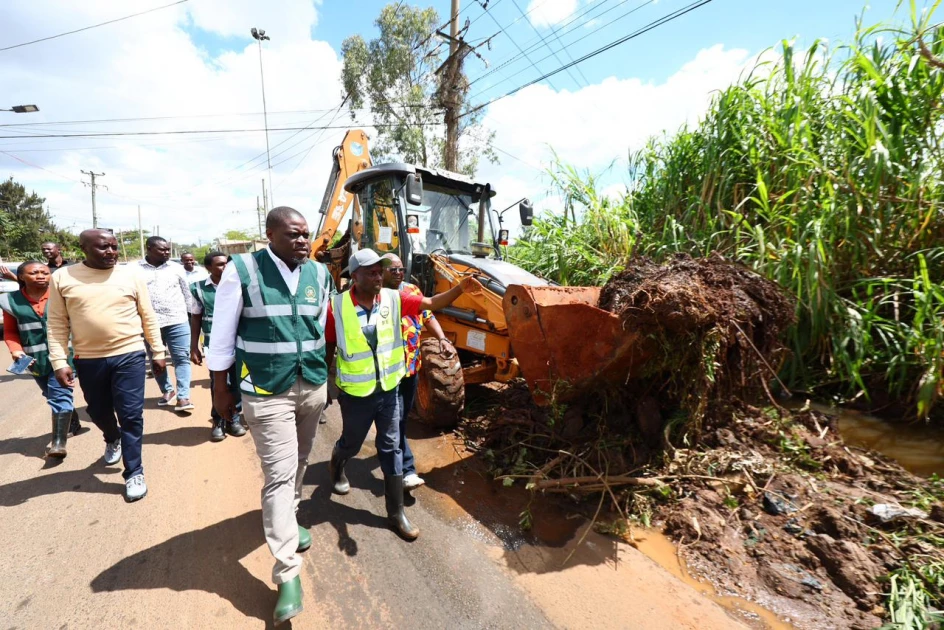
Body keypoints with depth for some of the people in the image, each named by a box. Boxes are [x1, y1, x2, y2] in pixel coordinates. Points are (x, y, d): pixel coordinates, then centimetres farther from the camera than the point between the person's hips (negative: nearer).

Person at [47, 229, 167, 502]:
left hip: (129, 356, -2)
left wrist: (158, 352, 4)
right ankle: (113, 440, 52)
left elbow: (148, 317, 4)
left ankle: (134, 473, 11)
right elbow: (57, 324, 1)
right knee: (98, 412, 19)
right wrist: (59, 361, -5)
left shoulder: (131, 276, 0)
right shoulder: (62, 278, 0)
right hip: (88, 360, 2)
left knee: (131, 416, -1)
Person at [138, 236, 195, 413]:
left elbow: (186, 292, 11)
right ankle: (167, 390, 30)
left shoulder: (176, 268, 6)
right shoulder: (136, 270, 2)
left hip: (177, 321, 0)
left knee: (182, 358, -2)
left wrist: (191, 314, 11)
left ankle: (183, 397, 1)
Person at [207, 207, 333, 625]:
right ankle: (288, 574, 10)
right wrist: (221, 388, -1)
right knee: (279, 475, -3)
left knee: (299, 463, 21)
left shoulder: (320, 274, 2)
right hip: (266, 392, -5)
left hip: (313, 386, 5)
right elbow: (223, 334, -5)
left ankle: (287, 519, 49)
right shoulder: (242, 271, -11)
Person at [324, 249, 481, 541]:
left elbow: (432, 303, -14)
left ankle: (396, 512, 26)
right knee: (351, 443, 22)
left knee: (391, 448, 11)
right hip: (356, 393, -2)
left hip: (388, 389, 2)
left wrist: (460, 288, -30)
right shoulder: (337, 306, -17)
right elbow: (328, 347, -6)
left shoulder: (393, 298, -9)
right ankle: (336, 466, 61)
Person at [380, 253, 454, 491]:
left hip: (411, 365, 6)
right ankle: (407, 470, 4)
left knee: (402, 416, 20)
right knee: (395, 419, -4)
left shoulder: (412, 291, 6)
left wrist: (442, 339, -5)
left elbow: (428, 317, 10)